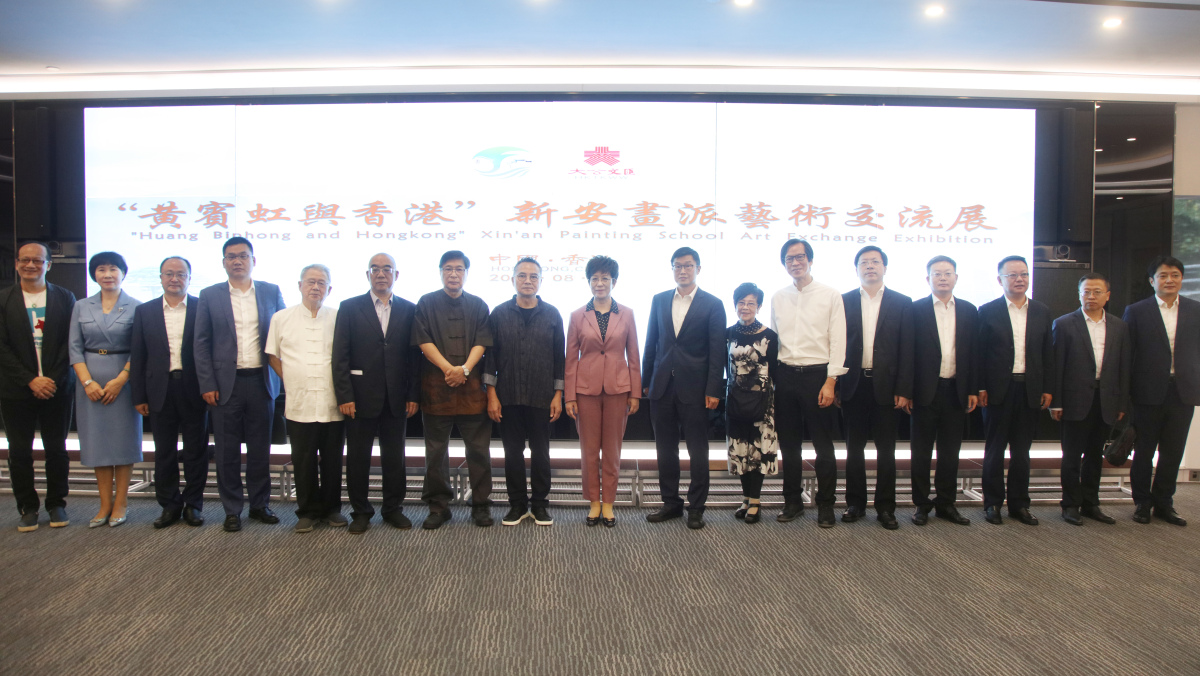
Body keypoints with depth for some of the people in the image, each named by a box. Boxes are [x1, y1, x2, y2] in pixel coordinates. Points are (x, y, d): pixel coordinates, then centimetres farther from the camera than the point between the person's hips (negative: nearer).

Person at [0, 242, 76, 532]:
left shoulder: (65, 297, 5)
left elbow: (70, 343, 0)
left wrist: (53, 379, -9)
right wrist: (31, 381, -11)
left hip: (56, 387, 0)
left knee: (56, 449, 6)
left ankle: (56, 503, 18)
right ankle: (27, 508, 16)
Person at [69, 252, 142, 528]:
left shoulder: (136, 307, 0)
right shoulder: (82, 307, 9)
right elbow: (75, 347, 4)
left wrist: (120, 380, -13)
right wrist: (87, 382, -7)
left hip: (124, 378, -3)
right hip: (90, 380, 3)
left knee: (123, 440, 0)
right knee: (97, 440, 4)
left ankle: (120, 504, 8)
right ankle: (105, 505, 11)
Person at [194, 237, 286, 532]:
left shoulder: (271, 292, 7)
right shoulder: (209, 296, 4)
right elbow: (201, 344, 3)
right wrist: (207, 385, -4)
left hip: (261, 382, 1)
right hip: (226, 383, -1)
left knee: (260, 449, 8)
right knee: (227, 450, 4)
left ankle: (260, 504, 21)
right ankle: (232, 510, 16)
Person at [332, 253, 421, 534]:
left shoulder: (409, 310, 6)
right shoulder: (350, 308, 3)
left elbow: (415, 355, 4)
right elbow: (340, 356, -2)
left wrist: (413, 395, -2)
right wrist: (344, 396, -9)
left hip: (397, 400, 1)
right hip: (361, 397, -1)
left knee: (394, 458, 9)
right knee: (358, 458, 7)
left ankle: (393, 509, 23)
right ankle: (360, 512, 21)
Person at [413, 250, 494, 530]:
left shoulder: (478, 305, 11)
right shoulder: (426, 303, 8)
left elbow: (481, 342, 3)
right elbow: (423, 341, -2)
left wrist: (465, 368, -14)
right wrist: (447, 367, -14)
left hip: (471, 384, 1)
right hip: (436, 385, -1)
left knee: (478, 449, 2)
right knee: (436, 450, 5)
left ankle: (480, 504, 12)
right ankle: (438, 506, 16)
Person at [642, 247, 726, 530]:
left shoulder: (712, 304, -1)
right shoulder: (659, 300, 10)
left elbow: (717, 351, -4)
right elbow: (651, 343, 12)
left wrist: (713, 390, -9)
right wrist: (646, 380, 7)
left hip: (694, 388, -3)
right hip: (663, 387, 4)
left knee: (698, 451, 4)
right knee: (665, 449, 10)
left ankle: (696, 507, 15)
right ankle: (671, 503, 22)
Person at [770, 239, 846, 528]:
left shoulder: (830, 295, -1)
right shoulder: (778, 298, 10)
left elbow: (837, 341, -5)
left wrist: (830, 381, -12)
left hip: (817, 374, -3)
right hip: (785, 375, 4)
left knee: (823, 445, 2)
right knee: (789, 444, 10)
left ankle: (825, 505, 15)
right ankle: (793, 501, 22)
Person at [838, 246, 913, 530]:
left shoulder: (902, 303, 3)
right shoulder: (844, 301, 5)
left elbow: (907, 350, 0)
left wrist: (904, 390, -6)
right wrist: (834, 385, -4)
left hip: (886, 386, -1)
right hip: (853, 385, 1)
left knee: (886, 450, 5)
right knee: (854, 448, 9)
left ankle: (885, 507, 15)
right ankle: (855, 503, 19)